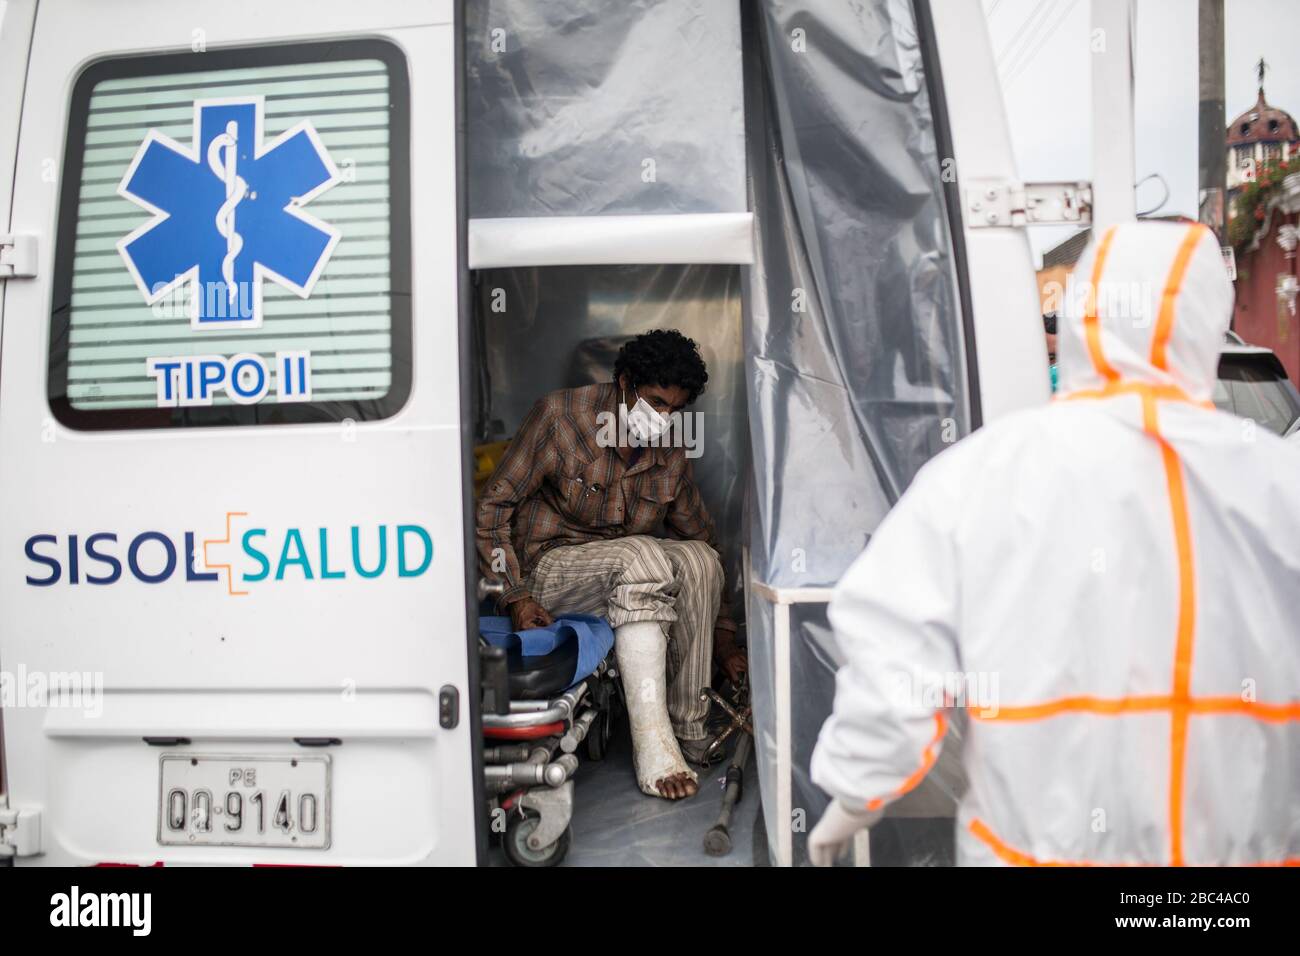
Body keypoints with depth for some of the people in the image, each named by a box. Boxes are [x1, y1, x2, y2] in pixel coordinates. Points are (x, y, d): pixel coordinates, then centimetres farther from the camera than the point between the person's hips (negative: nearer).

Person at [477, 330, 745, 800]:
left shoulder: (671, 454, 3)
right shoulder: (560, 415, -12)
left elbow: (701, 537, 12)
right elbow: (492, 506, -11)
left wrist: (722, 636, 8)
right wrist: (517, 597, -20)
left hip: (624, 574, 5)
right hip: (548, 564, -5)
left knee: (698, 560, -24)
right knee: (641, 555, -34)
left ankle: (690, 732, -17)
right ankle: (652, 747, -36)